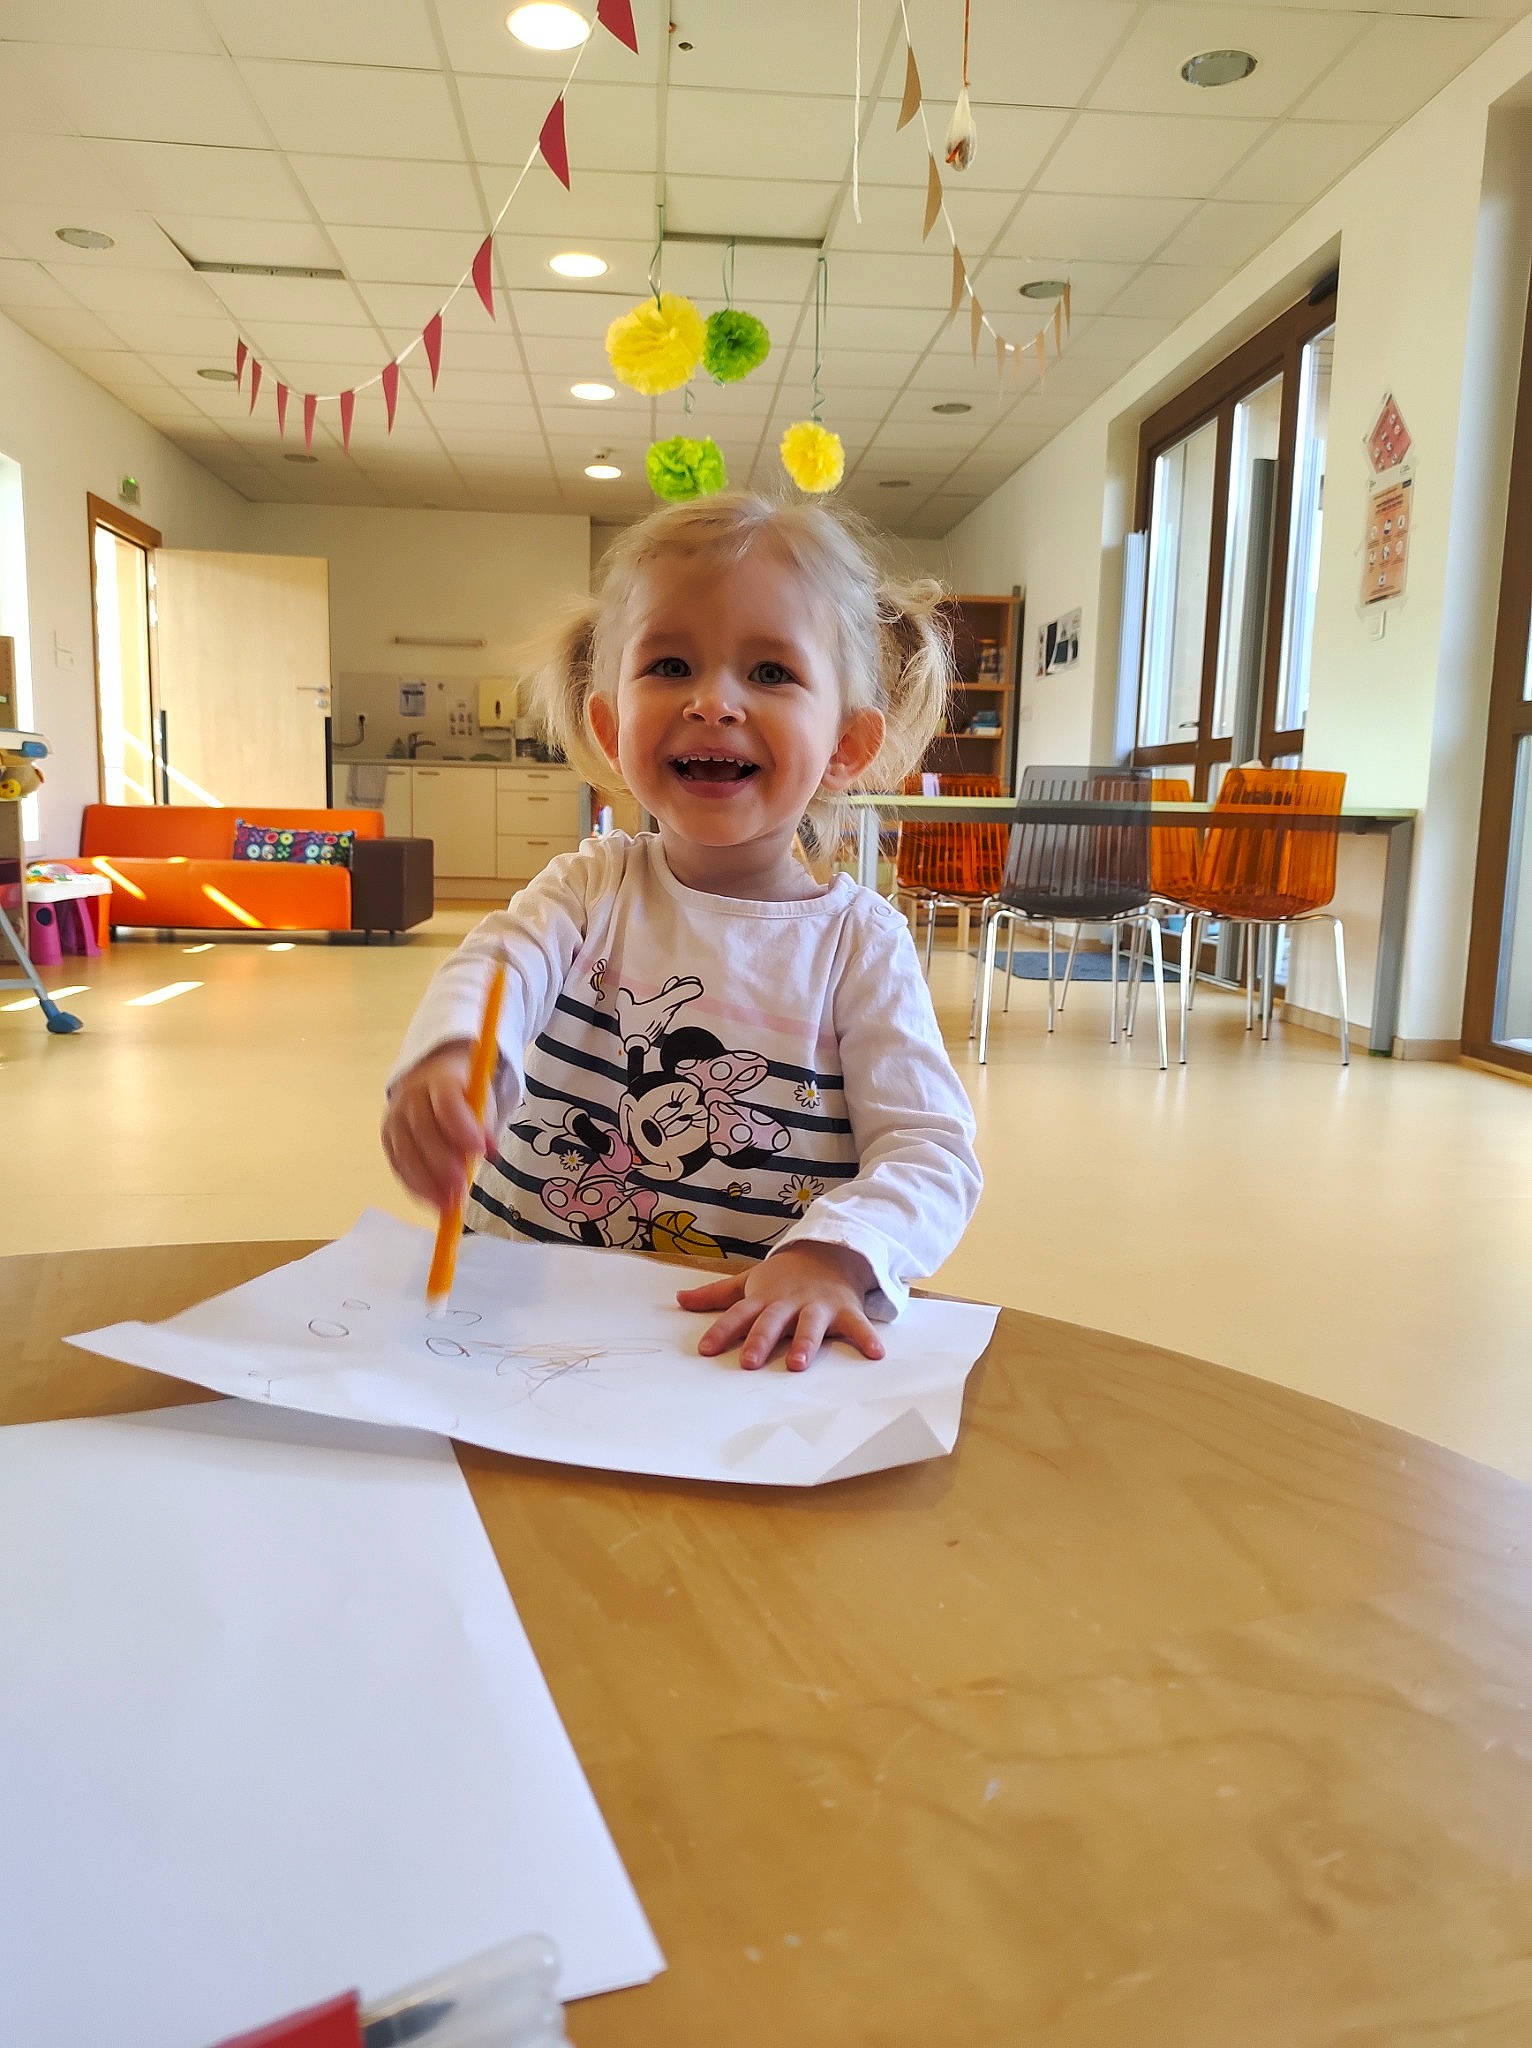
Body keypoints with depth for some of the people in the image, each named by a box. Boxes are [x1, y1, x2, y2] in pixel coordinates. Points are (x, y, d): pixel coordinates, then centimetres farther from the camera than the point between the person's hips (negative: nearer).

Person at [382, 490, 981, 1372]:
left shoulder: (859, 940, 0)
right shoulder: (593, 886, 6)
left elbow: (931, 1147, -7)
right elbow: (498, 968, -14)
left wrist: (830, 1254, -27)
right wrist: (443, 1061, -38)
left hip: (758, 1338, 1)